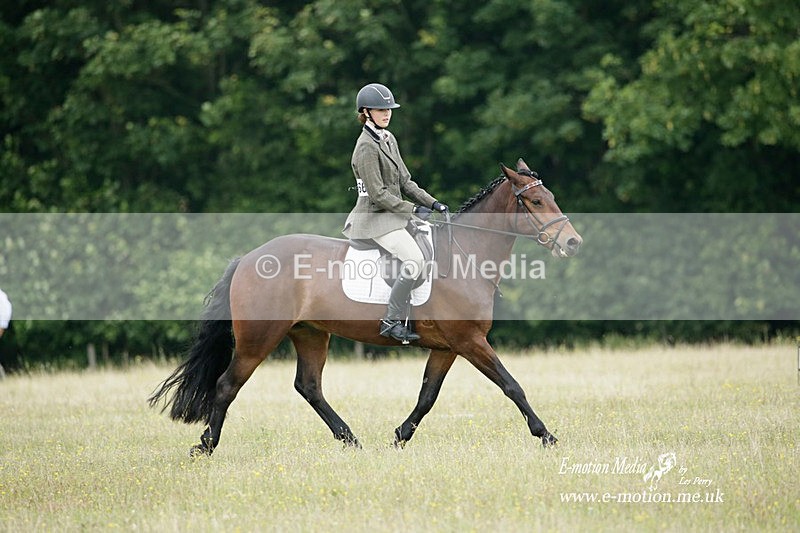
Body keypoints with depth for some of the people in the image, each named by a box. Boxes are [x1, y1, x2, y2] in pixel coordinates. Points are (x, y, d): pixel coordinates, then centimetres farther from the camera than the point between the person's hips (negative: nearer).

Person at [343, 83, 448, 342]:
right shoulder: (366, 147, -17)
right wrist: (414, 209, -21)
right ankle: (392, 322, -19)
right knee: (415, 259, -26)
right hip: (376, 217, -10)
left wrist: (432, 203, 4)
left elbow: (405, 182, 15)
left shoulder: (388, 139, 12)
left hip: (393, 212, 10)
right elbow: (378, 194, -20)